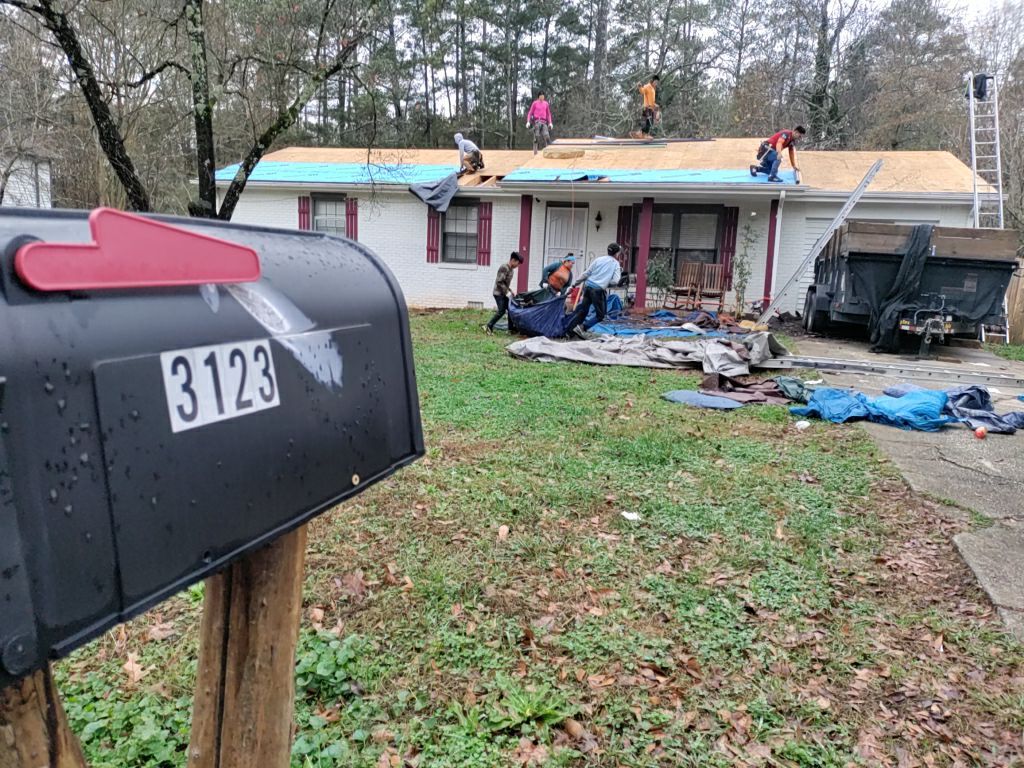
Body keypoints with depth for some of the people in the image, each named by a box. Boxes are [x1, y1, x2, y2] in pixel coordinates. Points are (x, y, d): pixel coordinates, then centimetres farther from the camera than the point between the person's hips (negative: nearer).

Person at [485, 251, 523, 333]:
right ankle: (489, 326, -2)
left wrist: (510, 290, 7)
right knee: (501, 311, -12)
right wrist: (507, 292, -20)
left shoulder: (511, 269, 10)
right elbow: (499, 282, -22)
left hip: (504, 293, 9)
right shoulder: (504, 268, -19)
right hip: (499, 293, -9)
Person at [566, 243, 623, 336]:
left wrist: (576, 283, 14)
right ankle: (584, 327, -11)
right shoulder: (616, 264, 2)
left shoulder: (599, 259, 10)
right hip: (599, 290, -5)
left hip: (588, 287, 5)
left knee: (582, 310, 13)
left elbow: (586, 273, 9)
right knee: (600, 315, 6)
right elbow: (615, 281, -8)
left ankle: (570, 329, 9)